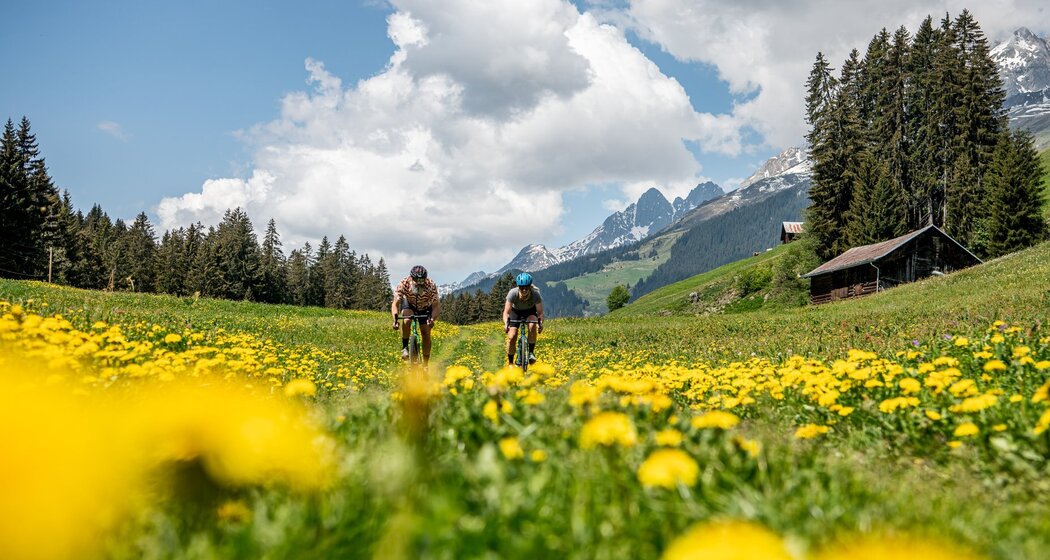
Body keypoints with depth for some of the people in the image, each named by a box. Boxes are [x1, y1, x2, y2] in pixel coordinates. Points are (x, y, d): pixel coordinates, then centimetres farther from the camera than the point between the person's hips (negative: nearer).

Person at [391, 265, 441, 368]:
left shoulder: (431, 286, -35)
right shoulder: (404, 284, -34)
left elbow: (436, 306, -36)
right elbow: (395, 303, -36)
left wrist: (433, 319, -55)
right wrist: (395, 319, -53)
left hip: (425, 308, 0)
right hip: (409, 304, 0)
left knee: (426, 334, -8)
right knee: (406, 321, -32)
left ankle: (425, 365, 5)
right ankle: (405, 347, -14)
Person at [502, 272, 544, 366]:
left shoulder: (536, 294, -33)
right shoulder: (512, 293, -34)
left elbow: (540, 312, -28)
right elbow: (506, 312, -33)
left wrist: (541, 323, -48)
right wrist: (506, 324, -52)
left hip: (530, 311, 0)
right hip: (516, 311, 0)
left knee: (532, 325, -33)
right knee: (512, 336, -14)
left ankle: (531, 352, -18)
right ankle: (510, 363, 4)